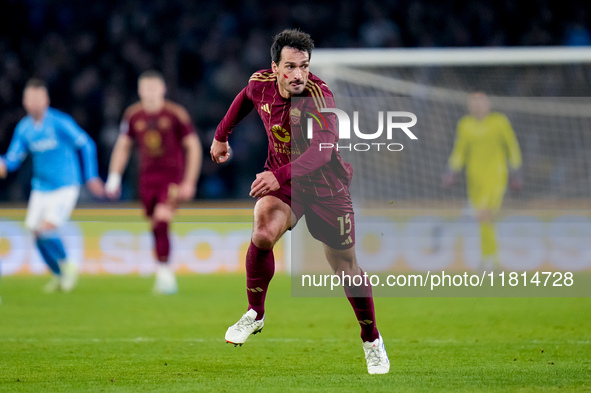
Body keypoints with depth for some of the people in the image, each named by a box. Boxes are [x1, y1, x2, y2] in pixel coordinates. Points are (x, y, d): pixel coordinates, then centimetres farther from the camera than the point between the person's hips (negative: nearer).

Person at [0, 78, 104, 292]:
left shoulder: (59, 122, -15)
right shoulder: (24, 128, 1)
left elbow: (86, 145, -7)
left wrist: (91, 177, -5)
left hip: (65, 188, -6)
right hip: (41, 189, 6)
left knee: (47, 229, -18)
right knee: (38, 234, 4)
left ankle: (66, 265, 8)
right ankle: (59, 275, 26)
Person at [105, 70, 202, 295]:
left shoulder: (176, 114, -7)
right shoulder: (133, 115, 4)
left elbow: (193, 147, -3)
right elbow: (123, 146, 15)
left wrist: (189, 182, -7)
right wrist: (114, 177, 6)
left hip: (173, 177, -4)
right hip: (147, 178, 4)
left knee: (162, 220, -21)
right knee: (156, 228, 4)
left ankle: (164, 272, -16)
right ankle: (167, 278, 16)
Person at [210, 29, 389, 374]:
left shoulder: (319, 96, -29)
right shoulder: (261, 84, -12)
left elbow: (323, 149, -41)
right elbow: (246, 98, 15)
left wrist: (280, 175, -55)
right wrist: (222, 135, 23)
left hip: (326, 186, -3)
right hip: (281, 181, 3)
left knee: (345, 267, 5)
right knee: (263, 233, -28)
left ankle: (372, 340, 28)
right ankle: (255, 314, -7)